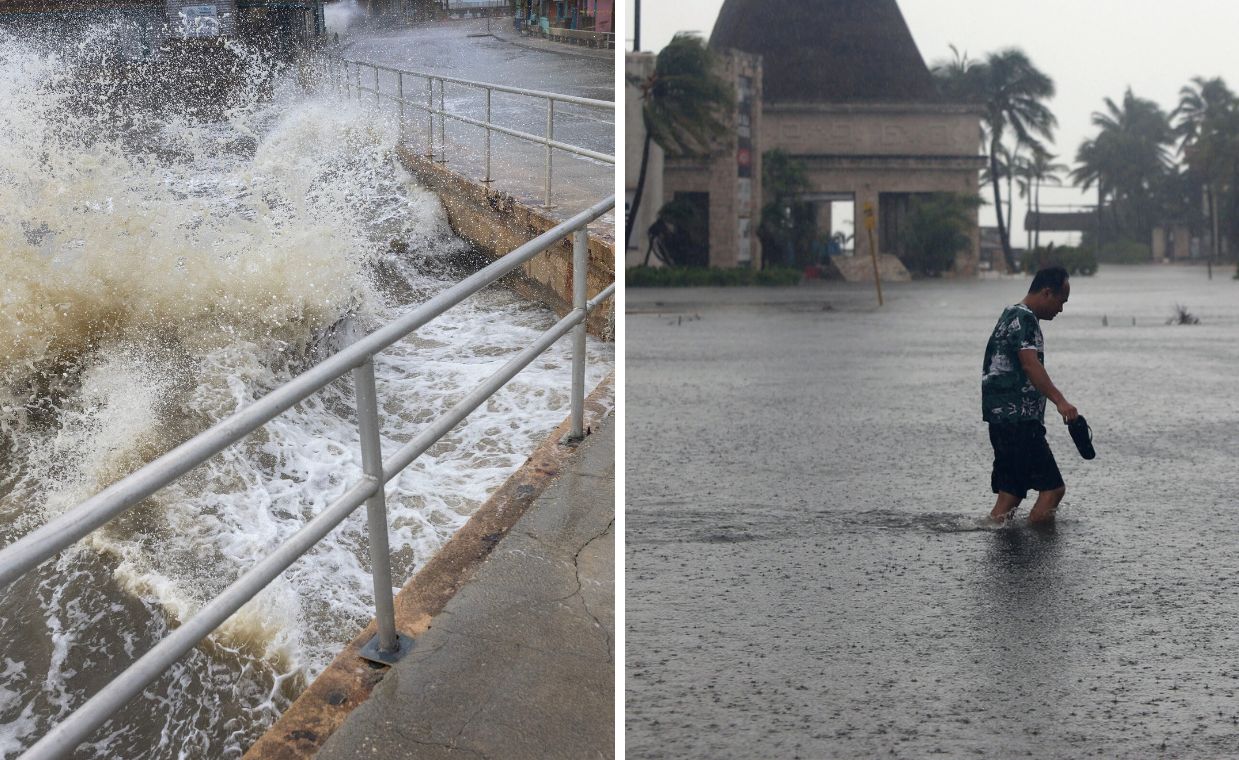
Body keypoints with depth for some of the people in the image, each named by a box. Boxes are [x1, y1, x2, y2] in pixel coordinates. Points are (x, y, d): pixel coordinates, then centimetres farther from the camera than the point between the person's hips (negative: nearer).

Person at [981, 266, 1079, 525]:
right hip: (1017, 419, -11)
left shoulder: (1012, 315, 21)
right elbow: (1030, 364, -26)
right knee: (1053, 487, -10)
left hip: (1005, 419, 11)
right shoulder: (1023, 318, -12)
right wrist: (1060, 401, -36)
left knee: (1012, 489, 10)